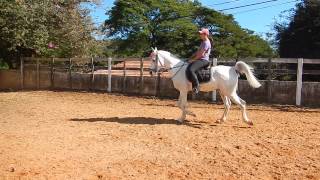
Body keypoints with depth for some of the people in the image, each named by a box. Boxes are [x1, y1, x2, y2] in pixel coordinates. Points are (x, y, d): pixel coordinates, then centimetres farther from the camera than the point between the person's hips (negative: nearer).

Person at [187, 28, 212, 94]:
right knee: (188, 68, 13)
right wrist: (191, 57, 10)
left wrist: (193, 59, -12)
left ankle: (196, 86, -26)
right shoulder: (203, 42, 19)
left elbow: (201, 54, -18)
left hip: (203, 60, -11)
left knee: (190, 70, -31)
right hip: (200, 59, 11)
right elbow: (198, 51, 21)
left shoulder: (206, 42, -13)